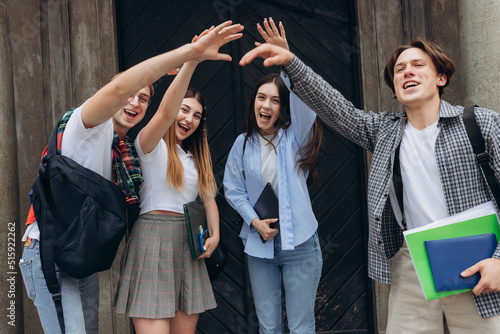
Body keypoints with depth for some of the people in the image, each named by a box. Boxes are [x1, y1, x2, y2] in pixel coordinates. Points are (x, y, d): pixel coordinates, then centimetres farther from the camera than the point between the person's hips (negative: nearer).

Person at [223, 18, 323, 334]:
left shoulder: (294, 136, -4)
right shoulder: (244, 143, 3)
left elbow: (307, 100, -21)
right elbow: (233, 188, 7)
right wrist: (254, 220, -8)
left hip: (299, 243, -2)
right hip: (260, 244, 3)